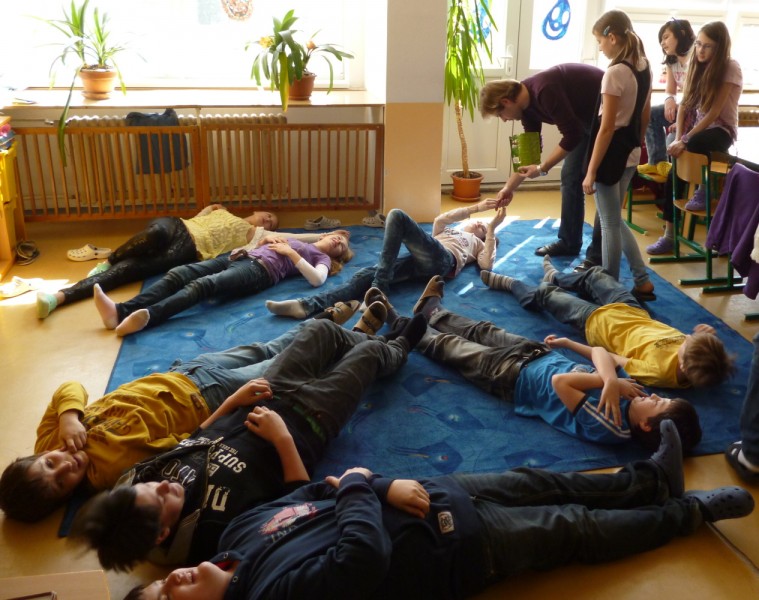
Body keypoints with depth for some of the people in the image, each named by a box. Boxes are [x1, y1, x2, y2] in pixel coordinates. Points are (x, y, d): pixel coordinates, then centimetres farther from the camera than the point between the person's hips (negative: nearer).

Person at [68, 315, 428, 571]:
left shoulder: (140, 478, -22)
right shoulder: (218, 528, -40)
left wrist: (233, 400, -8)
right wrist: (283, 438, -31)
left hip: (266, 399, 6)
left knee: (322, 330, 18)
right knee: (368, 353, 11)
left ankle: (382, 342, 53)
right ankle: (396, 351, 53)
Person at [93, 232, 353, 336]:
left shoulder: (321, 257, 19)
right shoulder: (295, 240, 38)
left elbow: (317, 279, -6)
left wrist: (291, 253, -3)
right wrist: (265, 239, 17)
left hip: (260, 270, -7)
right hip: (241, 257, 7)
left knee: (203, 285, -35)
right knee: (179, 273, -19)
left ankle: (147, 317, -55)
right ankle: (121, 311, -34)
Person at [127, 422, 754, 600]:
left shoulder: (239, 533, -3)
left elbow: (316, 491, 3)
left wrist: (384, 485, -13)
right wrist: (362, 485, -22)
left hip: (429, 497, 7)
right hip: (455, 545, -7)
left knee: (538, 481, 15)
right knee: (580, 529, 6)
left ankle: (649, 478, 37)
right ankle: (689, 513, 28)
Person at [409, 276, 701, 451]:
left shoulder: (607, 427, -38)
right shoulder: (635, 394, -19)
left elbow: (560, 381, -39)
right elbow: (600, 351, -16)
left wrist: (608, 380, -36)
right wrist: (612, 379, -31)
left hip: (512, 375, -6)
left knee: (450, 346, 14)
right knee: (482, 331, 26)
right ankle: (433, 311, 56)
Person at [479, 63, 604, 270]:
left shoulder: (545, 91, -31)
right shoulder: (528, 102, -1)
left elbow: (572, 136, -29)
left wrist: (542, 168, -23)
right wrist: (509, 188, 6)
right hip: (585, 119, 9)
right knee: (570, 176, 10)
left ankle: (599, 256, -2)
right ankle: (569, 242, 21)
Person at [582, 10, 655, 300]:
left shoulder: (615, 73, -19)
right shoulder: (644, 68, 7)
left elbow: (607, 127, -20)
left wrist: (591, 171, -17)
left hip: (613, 153, -9)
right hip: (631, 153, 9)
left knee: (610, 225, 3)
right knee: (615, 220, 19)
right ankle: (642, 282, 22)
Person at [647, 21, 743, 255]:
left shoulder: (730, 68, -12)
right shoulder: (695, 64, 4)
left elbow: (714, 112, -20)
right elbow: (684, 104, 0)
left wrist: (684, 140, -26)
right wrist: (678, 138, -13)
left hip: (721, 130, -6)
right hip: (697, 126, 6)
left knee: (691, 147, -39)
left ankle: (704, 188, -10)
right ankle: (670, 234, -15)